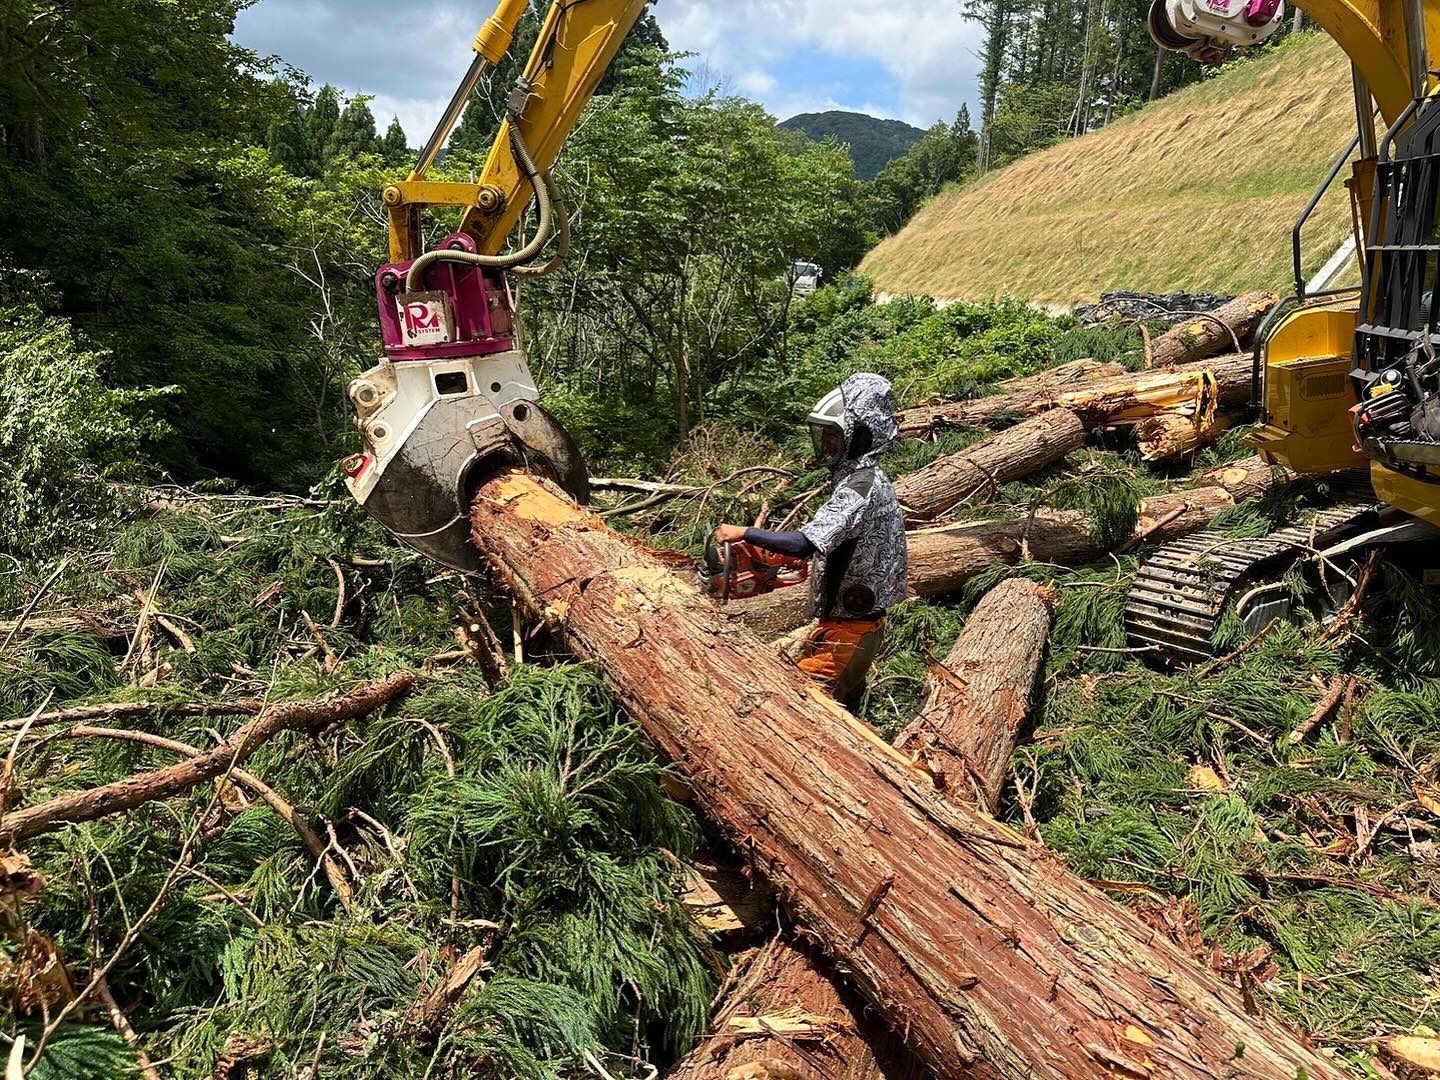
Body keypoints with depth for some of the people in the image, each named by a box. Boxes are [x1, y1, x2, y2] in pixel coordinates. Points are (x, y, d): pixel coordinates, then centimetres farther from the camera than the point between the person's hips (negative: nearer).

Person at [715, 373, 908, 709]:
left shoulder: (861, 486, -23)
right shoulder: (865, 478, 9)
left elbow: (804, 544, -35)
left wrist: (743, 533, -25)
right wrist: (776, 555, 8)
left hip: (847, 627, -10)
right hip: (858, 621, 10)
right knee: (842, 709, 19)